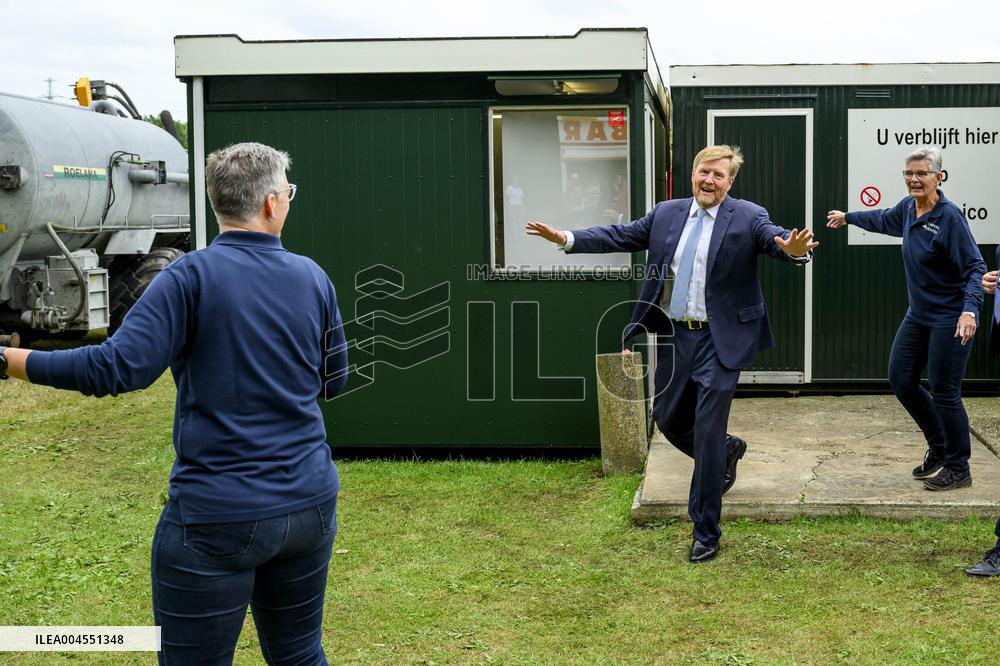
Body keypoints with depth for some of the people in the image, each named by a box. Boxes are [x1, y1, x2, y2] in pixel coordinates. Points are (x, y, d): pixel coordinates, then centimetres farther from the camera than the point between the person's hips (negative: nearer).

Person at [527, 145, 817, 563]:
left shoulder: (748, 218, -7)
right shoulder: (666, 214, 6)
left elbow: (775, 239, -23)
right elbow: (620, 236, 6)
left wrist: (793, 249, -46)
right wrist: (566, 239, -2)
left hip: (720, 340, -5)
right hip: (674, 335, 5)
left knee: (707, 431, -6)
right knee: (668, 420, 15)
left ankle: (705, 533, 7)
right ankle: (727, 451, 47)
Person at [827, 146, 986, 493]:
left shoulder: (950, 216, -18)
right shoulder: (908, 208, 5)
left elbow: (975, 267, -20)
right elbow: (884, 220, 28)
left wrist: (970, 310, -34)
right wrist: (848, 217, 44)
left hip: (949, 319, -8)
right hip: (918, 315, 8)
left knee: (944, 392, -4)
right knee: (901, 380, 10)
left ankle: (958, 468, 11)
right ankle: (938, 447, 29)